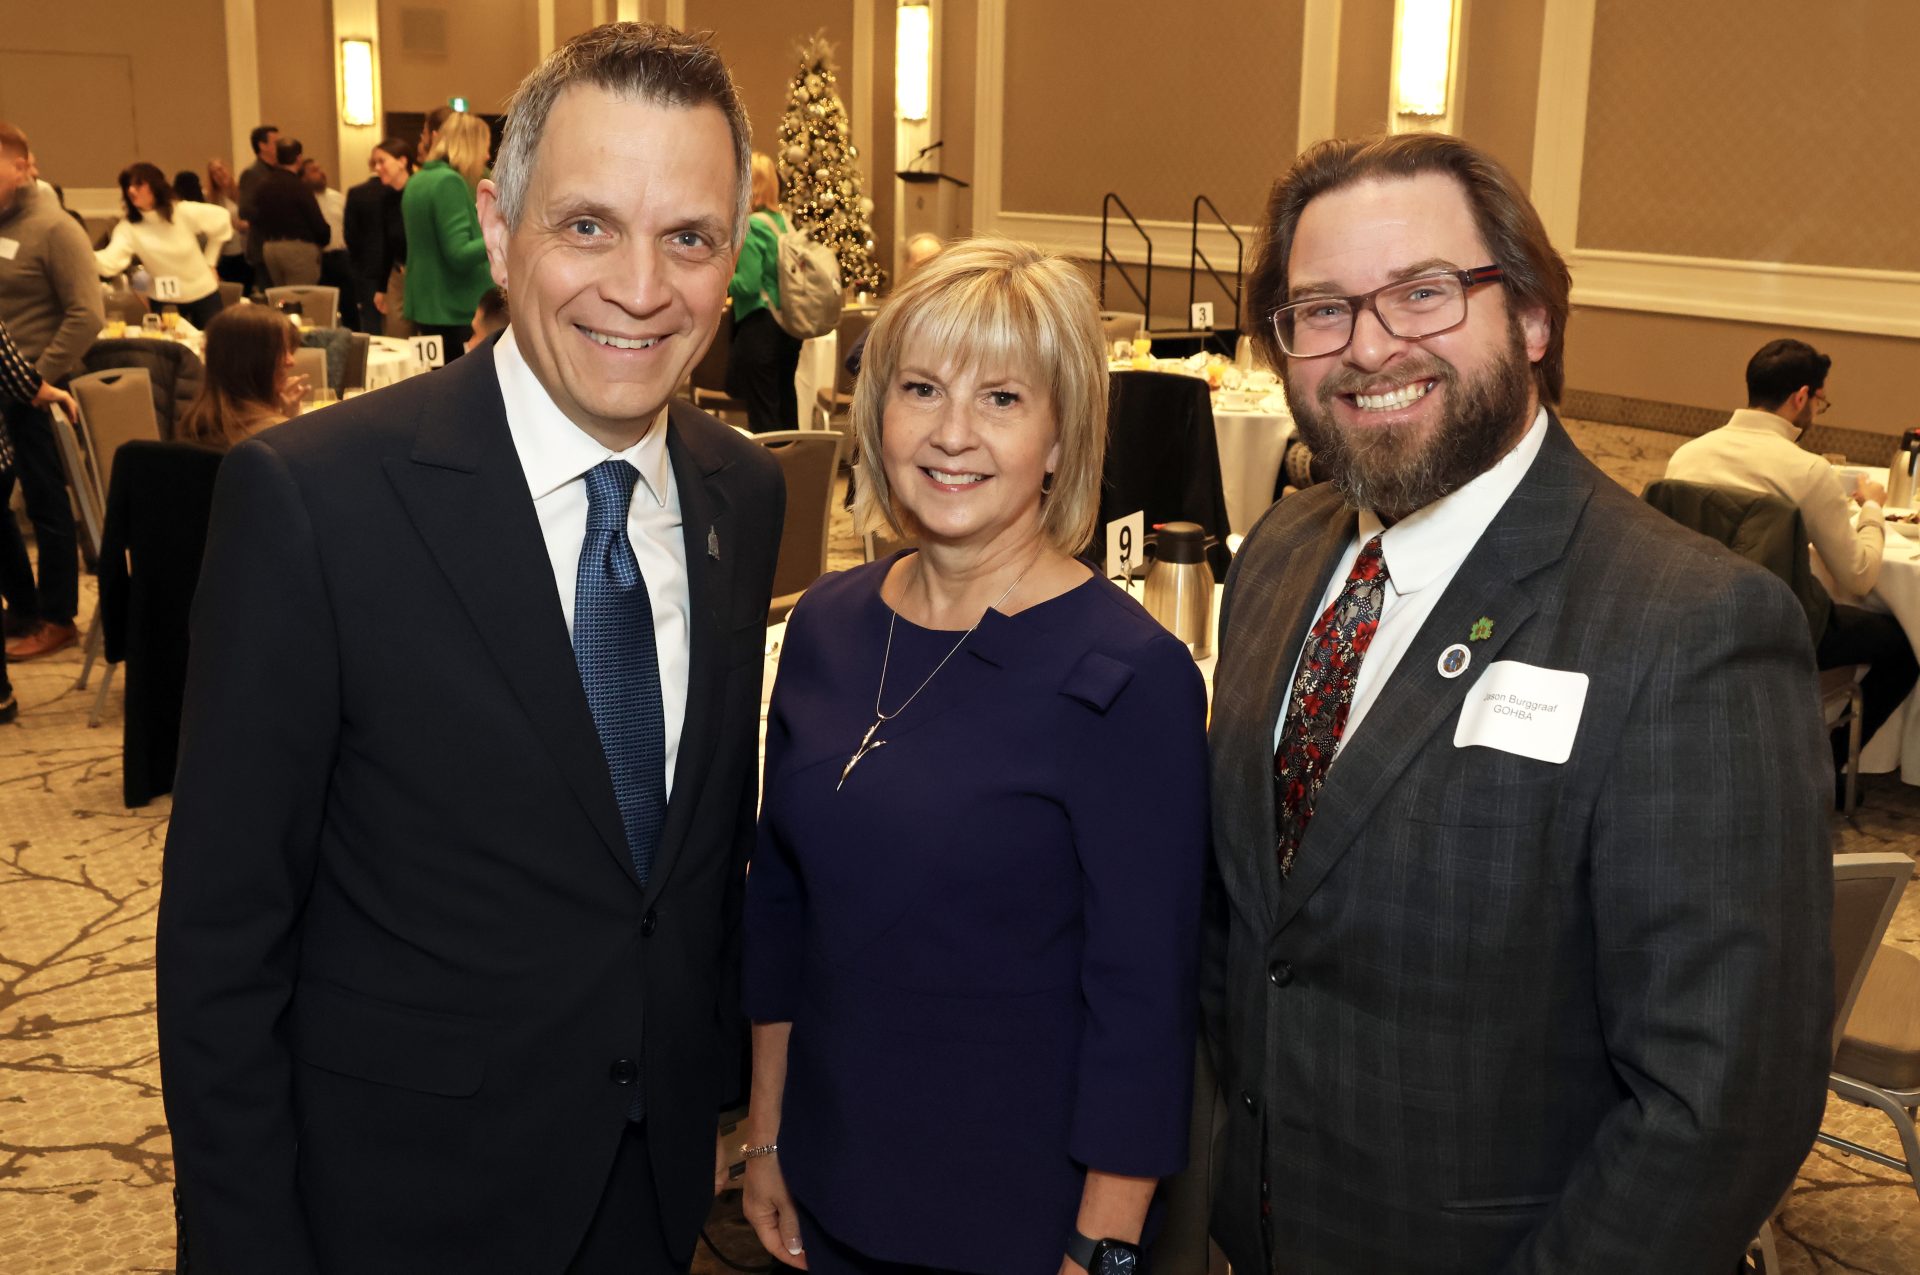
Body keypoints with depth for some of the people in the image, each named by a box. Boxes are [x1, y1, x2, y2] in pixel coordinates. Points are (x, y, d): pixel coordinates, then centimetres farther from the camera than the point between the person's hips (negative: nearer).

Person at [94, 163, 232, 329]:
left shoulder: (183, 212, -16)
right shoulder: (128, 227, -14)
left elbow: (221, 221, 0)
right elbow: (109, 263, -28)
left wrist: (210, 262, 2)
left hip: (203, 295, -1)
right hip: (165, 302, 1)